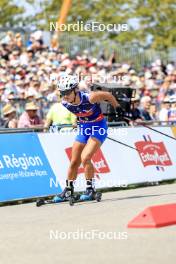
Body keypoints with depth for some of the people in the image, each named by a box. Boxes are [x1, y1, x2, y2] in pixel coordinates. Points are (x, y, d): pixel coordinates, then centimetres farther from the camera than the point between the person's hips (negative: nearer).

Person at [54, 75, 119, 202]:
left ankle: (90, 189, -6)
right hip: (83, 128, 6)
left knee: (85, 158, -21)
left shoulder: (89, 97, -31)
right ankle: (68, 190, 24)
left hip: (98, 127, -6)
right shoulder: (65, 103, -15)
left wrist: (118, 109, -1)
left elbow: (108, 95, -14)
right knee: (74, 161, 8)